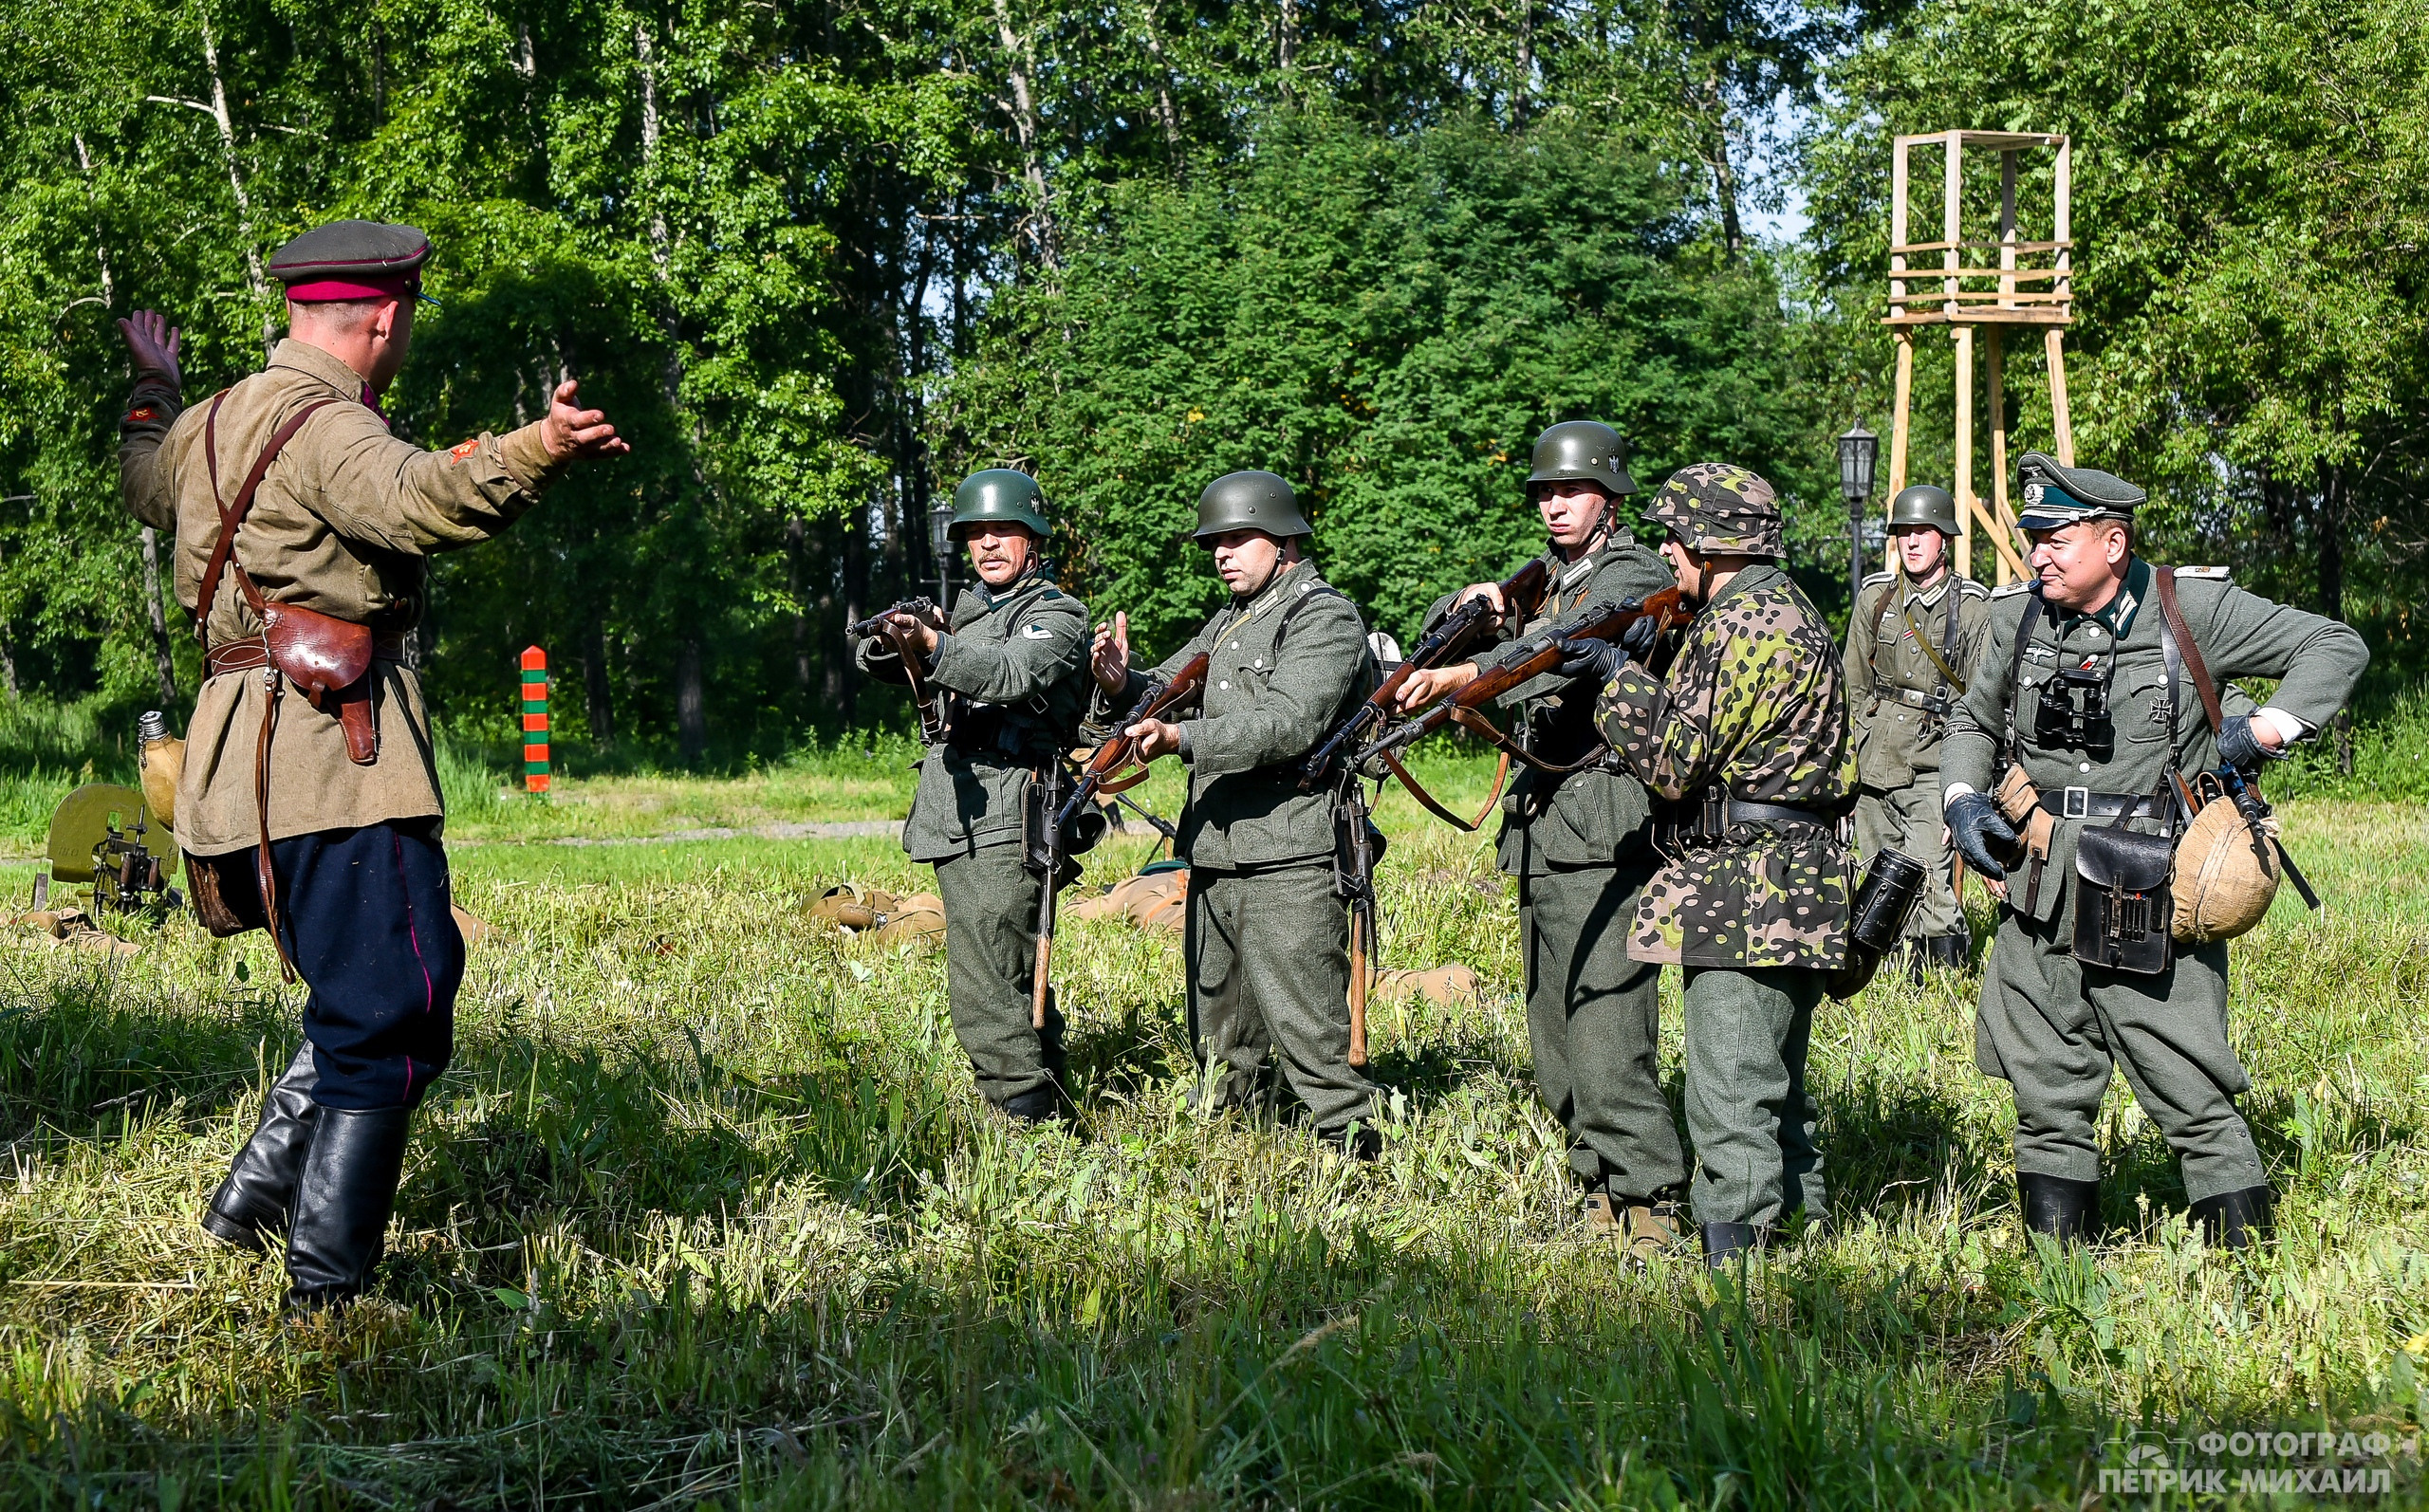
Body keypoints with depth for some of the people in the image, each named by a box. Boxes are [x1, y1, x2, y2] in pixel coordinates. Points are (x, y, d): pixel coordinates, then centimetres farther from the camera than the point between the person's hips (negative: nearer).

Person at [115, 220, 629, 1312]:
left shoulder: (215, 421, 18)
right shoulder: (324, 425, -12)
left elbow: (144, 481, 43)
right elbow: (414, 499, -36)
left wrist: (154, 392, 62)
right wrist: (533, 452, -52)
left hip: (245, 754, 10)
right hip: (329, 747, -10)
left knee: (363, 1001, 20)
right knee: (393, 1017, -11)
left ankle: (252, 1201, 25)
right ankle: (326, 1288, -13)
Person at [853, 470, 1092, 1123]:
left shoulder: (1058, 614, -3)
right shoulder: (968, 608, 21)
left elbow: (1013, 675, -23)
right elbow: (884, 663, 11)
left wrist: (933, 646, -40)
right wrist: (888, 643, -14)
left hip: (1004, 824, -9)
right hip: (957, 822, 9)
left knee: (986, 989, -17)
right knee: (1014, 976, 16)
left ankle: (1024, 1118, -17)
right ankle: (1051, 1108, 25)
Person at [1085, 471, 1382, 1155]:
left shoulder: (1326, 618, -7)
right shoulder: (1229, 621, 21)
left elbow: (1286, 723, -22)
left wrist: (1182, 739, -34)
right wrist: (1121, 686, -6)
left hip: (1289, 867, -8)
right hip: (1215, 859, 9)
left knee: (1311, 1040, -10)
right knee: (1219, 1044, 16)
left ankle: (1358, 1162, -4)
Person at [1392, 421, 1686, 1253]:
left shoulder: (1634, 578, -5)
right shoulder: (1546, 581, 21)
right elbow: (1439, 631, 27)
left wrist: (1463, 675, -38)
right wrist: (1473, 603, 3)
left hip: (1605, 837, -9)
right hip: (1542, 834, 9)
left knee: (1607, 1042, -15)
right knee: (1554, 1041, 11)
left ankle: (1651, 1208, -11)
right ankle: (1600, 1192, 18)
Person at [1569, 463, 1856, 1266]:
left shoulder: (1751, 628, -16)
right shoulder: (1772, 609, 18)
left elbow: (1675, 761, -15)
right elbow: (1699, 725, 22)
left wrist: (1617, 674, -3)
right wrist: (1620, 668, 12)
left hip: (1750, 898, -11)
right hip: (1775, 896, 11)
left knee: (1731, 1096, -11)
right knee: (1770, 1084, 18)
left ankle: (1733, 1265, -10)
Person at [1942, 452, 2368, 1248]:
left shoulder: (2189, 607, -5)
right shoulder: (2020, 616, 7)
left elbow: (2335, 647, 2)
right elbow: (1973, 723, 24)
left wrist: (2263, 733, -9)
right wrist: (1963, 801, 6)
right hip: (2042, 896, 4)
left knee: (2195, 1101, -5)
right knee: (2047, 1098, 8)